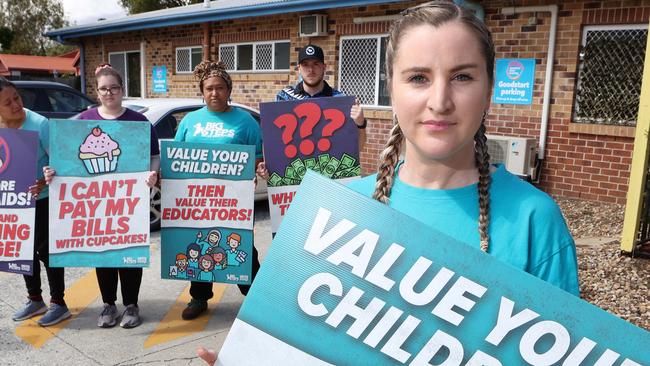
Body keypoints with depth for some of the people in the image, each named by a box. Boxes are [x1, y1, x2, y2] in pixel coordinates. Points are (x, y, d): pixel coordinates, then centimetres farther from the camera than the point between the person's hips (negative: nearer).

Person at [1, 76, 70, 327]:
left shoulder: (39, 124, -19)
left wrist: (44, 182, -33)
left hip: (42, 199, -5)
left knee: (45, 249, 1)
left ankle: (58, 303, 15)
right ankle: (34, 300, 32)